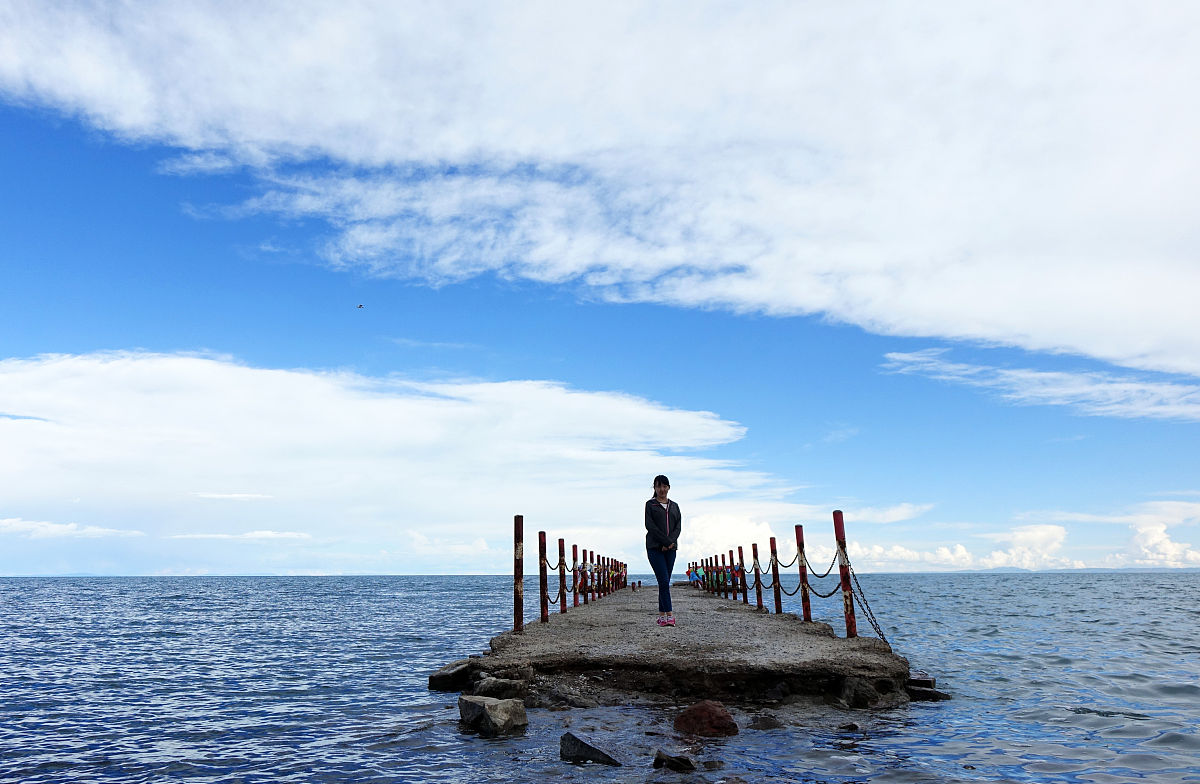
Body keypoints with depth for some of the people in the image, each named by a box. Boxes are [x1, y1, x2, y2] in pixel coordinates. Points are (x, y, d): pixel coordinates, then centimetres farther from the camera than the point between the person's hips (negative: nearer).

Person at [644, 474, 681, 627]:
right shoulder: (650, 505, 4)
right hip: (655, 548, -4)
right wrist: (666, 541, -14)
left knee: (665, 582, 4)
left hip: (671, 549, 4)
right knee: (664, 581, -14)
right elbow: (650, 526, -7)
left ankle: (661, 616, 9)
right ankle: (669, 615, -17)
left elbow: (678, 527, 8)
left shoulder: (674, 506, 17)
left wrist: (671, 542, -11)